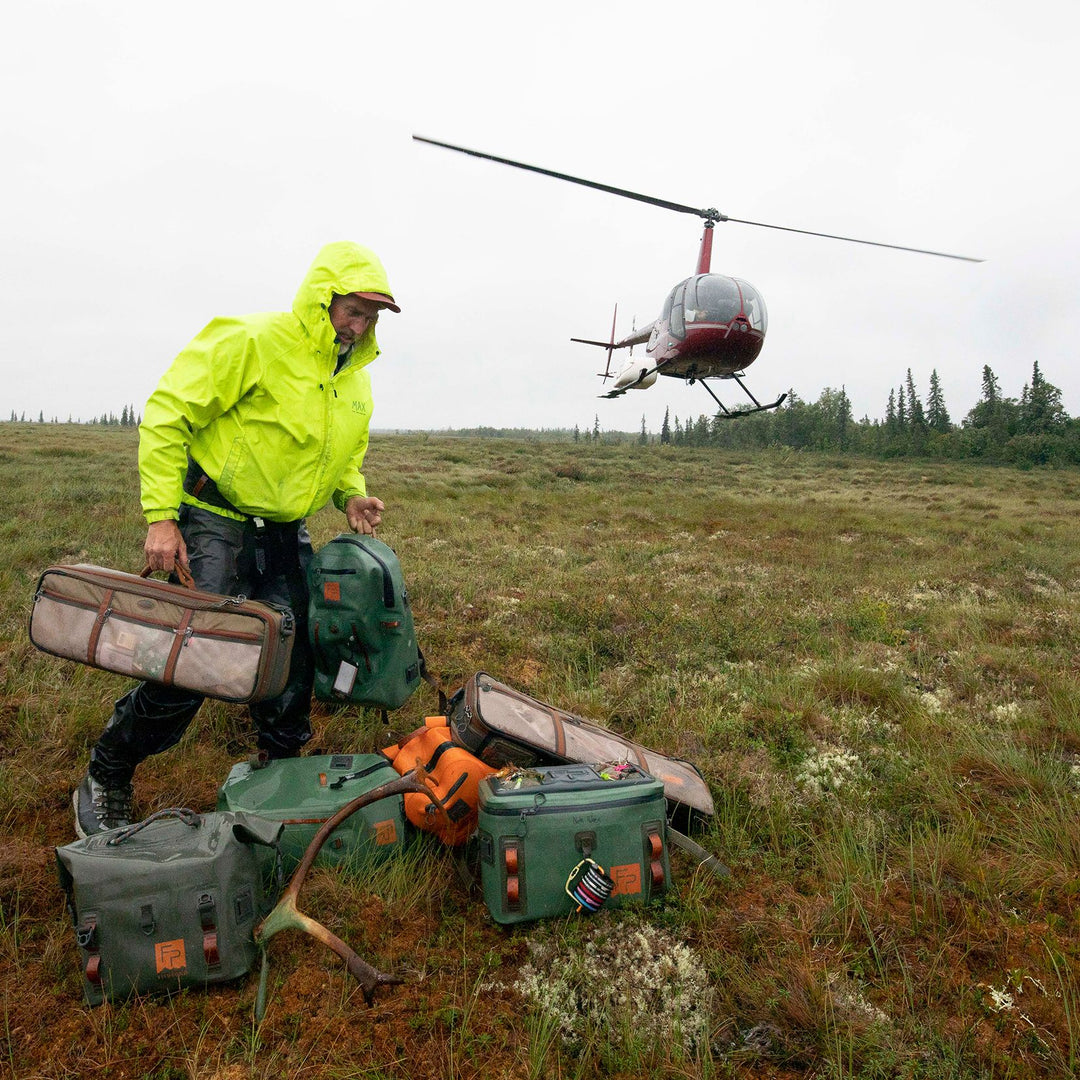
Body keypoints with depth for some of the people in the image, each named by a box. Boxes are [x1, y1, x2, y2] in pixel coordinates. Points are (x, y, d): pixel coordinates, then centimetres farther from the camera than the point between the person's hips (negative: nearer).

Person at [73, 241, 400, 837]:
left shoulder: (355, 377, 7)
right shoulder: (252, 341, -16)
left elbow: (349, 454, 23)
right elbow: (166, 414, -15)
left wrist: (351, 494, 0)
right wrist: (161, 516, -19)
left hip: (285, 534, 7)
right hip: (214, 523, -7)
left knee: (294, 660, 8)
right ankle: (104, 781, 10)